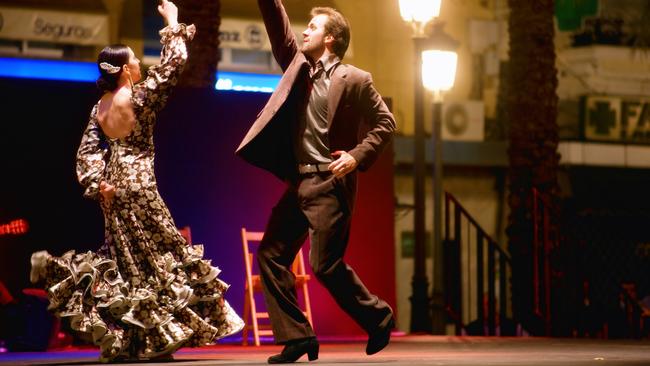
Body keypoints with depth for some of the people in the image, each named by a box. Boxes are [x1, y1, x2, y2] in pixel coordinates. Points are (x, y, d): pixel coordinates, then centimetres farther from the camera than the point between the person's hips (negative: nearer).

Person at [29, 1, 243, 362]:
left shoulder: (100, 106, 9)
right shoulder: (138, 96, -10)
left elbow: (86, 152, 5)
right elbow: (172, 64, -7)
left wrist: (96, 183, 1)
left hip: (112, 186, 7)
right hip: (138, 183, -7)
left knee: (122, 258, 17)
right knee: (162, 252, 0)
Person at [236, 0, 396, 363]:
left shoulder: (355, 80, -4)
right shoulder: (300, 67, 13)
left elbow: (386, 122, -2)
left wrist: (358, 156, -13)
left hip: (330, 184, -7)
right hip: (298, 183, 7)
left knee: (326, 265, -9)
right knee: (271, 255, 0)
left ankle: (378, 316, 12)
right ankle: (295, 336, 4)